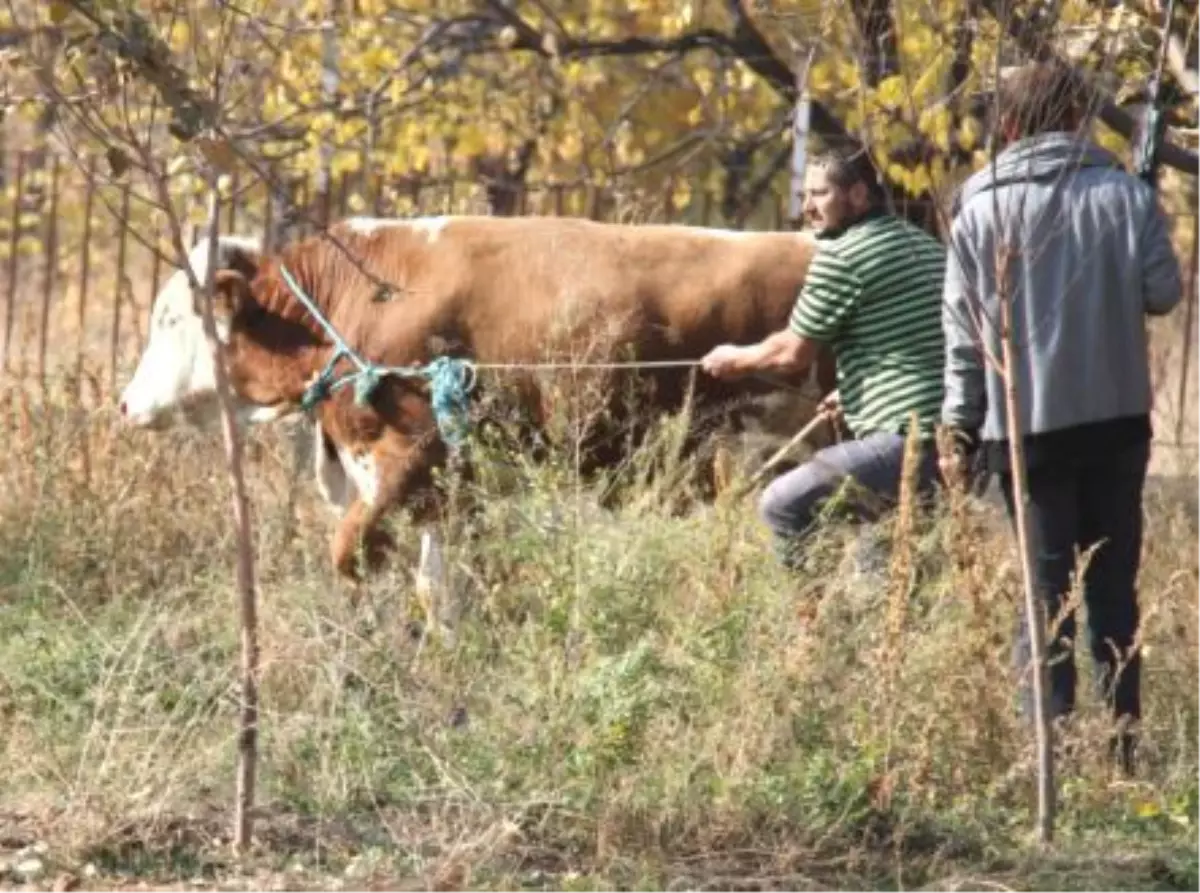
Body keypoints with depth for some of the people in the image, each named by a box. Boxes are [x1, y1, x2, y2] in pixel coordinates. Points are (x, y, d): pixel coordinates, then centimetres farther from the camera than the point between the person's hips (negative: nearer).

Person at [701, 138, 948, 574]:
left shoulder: (840, 255, -7)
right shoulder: (925, 244, 18)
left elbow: (794, 352, 0)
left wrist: (737, 359, 17)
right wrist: (853, 392, 35)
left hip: (908, 441, -9)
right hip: (960, 438, 9)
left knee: (782, 506, -7)